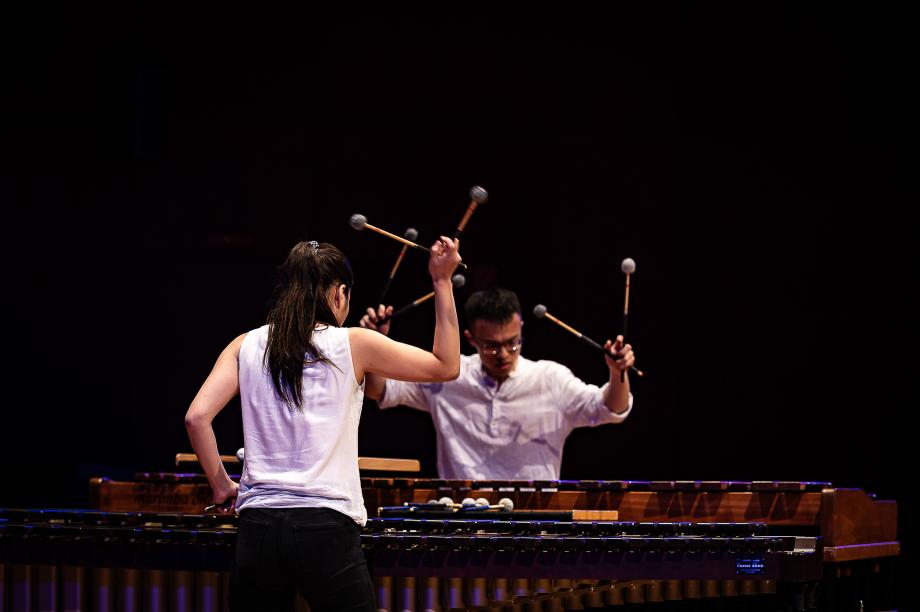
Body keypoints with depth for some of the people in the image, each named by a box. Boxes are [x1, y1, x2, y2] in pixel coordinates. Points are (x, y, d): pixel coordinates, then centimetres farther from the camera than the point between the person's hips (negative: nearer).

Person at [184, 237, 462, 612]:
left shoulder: (246, 346, 8)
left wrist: (222, 486, 10)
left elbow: (197, 417, -2)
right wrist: (442, 282, 13)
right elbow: (447, 367, 10)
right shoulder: (353, 345, 1)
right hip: (328, 527, -3)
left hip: (258, 525, 3)